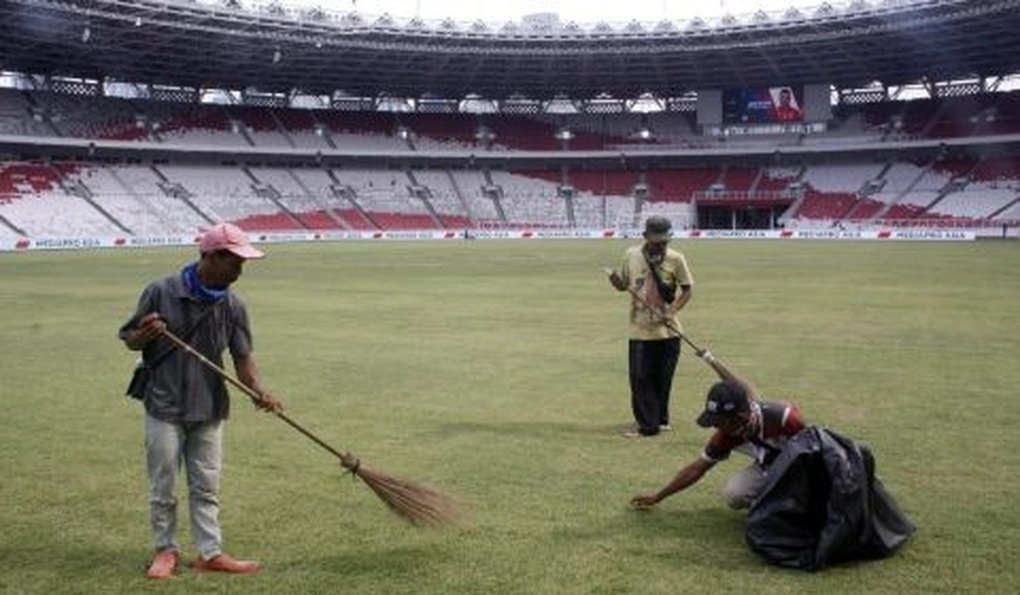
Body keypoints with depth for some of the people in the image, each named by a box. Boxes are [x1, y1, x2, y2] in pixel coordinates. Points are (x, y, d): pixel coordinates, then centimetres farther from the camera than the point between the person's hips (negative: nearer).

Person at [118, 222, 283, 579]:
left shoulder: (232, 306, -1)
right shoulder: (161, 292, -9)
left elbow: (242, 356, -4)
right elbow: (129, 340, 1)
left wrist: (258, 389, -22)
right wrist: (146, 334, -22)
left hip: (209, 409, 3)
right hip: (165, 407, -3)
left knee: (207, 486, 10)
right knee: (163, 486, 8)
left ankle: (210, 553, 18)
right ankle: (166, 550, 25)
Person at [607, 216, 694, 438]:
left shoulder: (676, 259, -6)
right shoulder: (631, 255, -1)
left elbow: (686, 290, 0)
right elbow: (624, 285, 10)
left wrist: (672, 311, -15)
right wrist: (616, 281, -13)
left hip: (667, 330, -1)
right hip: (639, 330, 1)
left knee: (663, 378, 9)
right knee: (640, 378, -2)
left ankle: (660, 419, 28)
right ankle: (646, 424, 7)